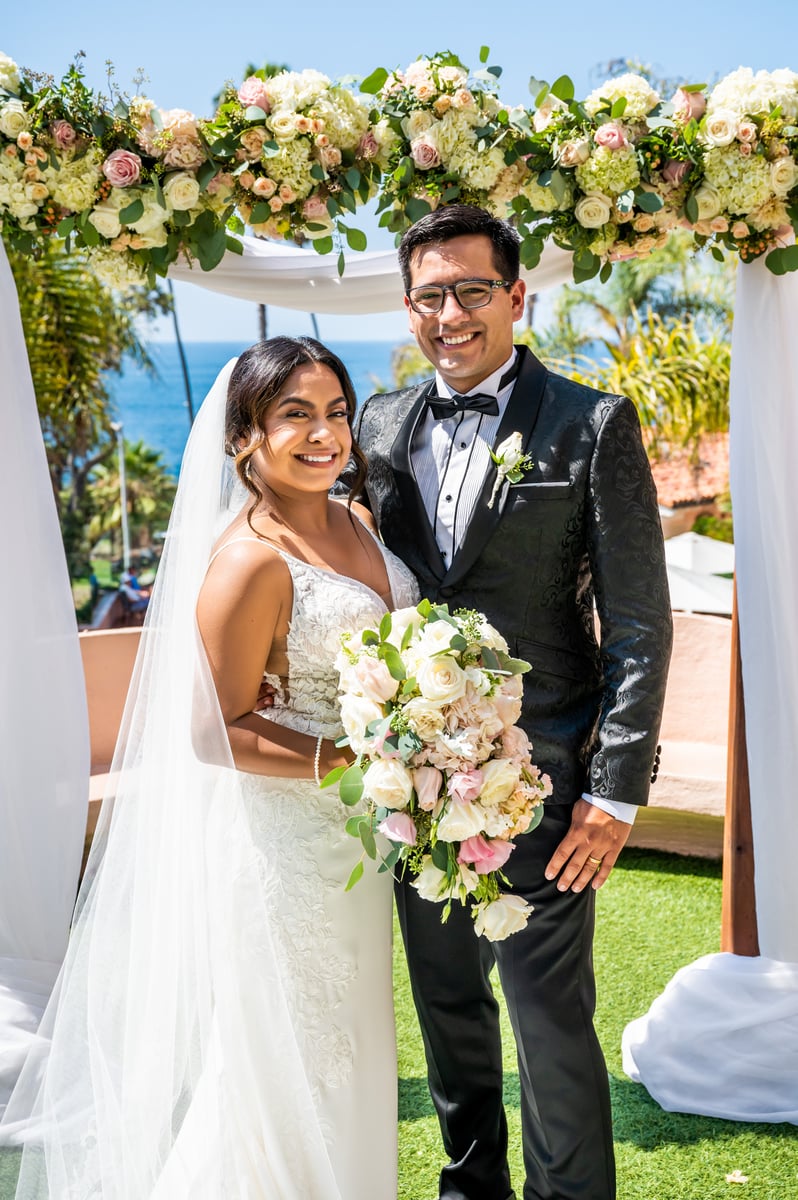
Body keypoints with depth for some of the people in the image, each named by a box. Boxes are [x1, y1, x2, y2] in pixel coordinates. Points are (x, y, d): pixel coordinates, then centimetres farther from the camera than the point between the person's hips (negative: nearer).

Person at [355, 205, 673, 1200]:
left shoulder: (592, 427, -7)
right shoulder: (380, 428, 7)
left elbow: (639, 625, -8)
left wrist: (615, 792, -13)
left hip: (539, 782, -5)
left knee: (553, 1023, 1)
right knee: (447, 1006, 19)